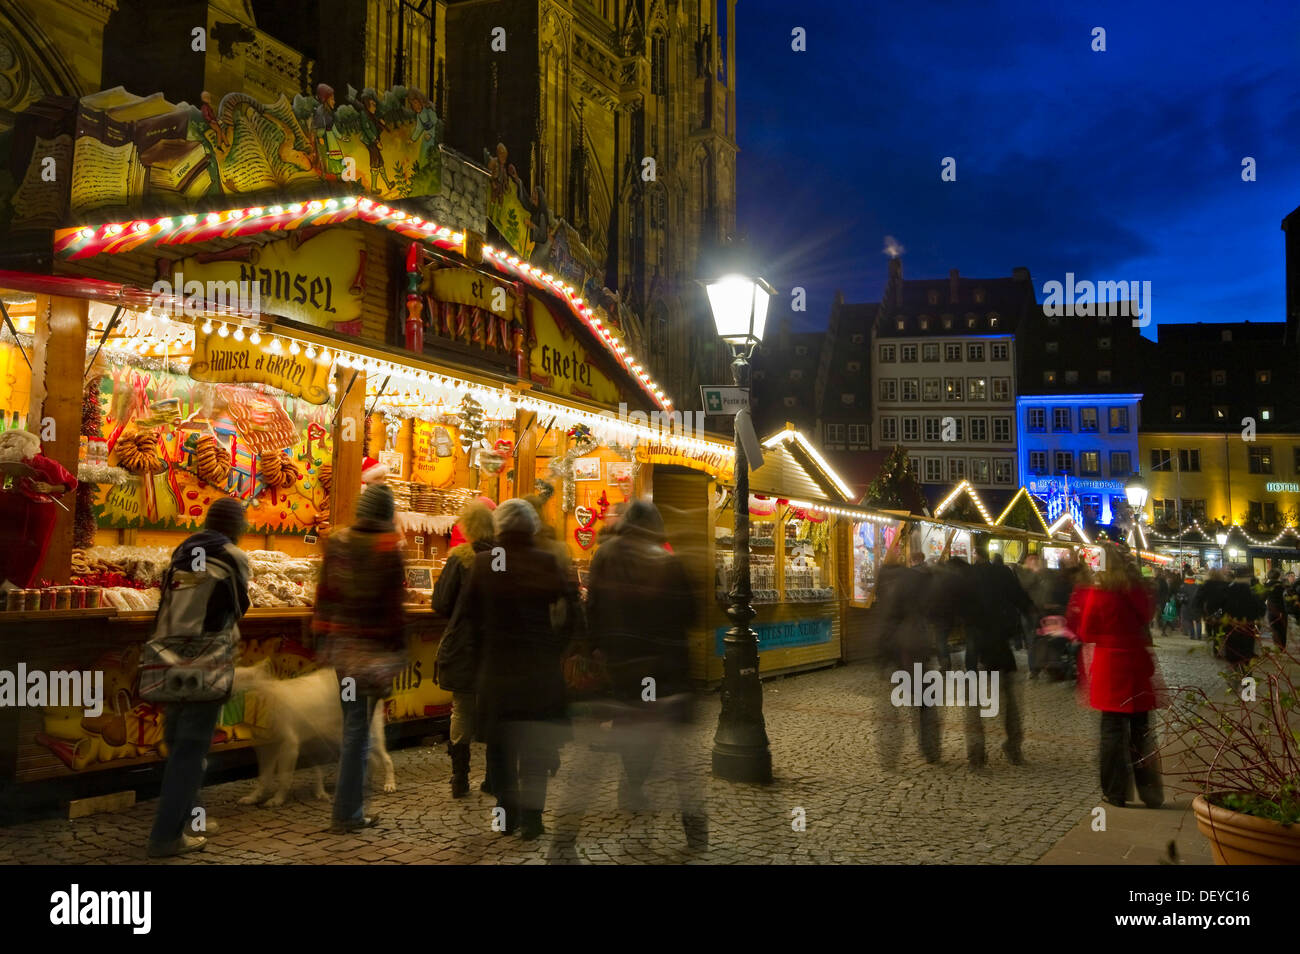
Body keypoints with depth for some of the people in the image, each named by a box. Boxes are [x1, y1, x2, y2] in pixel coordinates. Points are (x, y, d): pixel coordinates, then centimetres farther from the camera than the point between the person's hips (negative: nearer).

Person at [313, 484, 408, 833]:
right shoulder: (389, 548, -13)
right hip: (373, 647, -6)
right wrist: (396, 653, -8)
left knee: (352, 722, 19)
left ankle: (350, 804, 30)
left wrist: (322, 636, 13)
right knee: (358, 727, 0)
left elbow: (324, 593, 6)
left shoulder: (337, 542, 3)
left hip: (340, 643, 6)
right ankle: (347, 814, 6)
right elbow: (393, 604, -14)